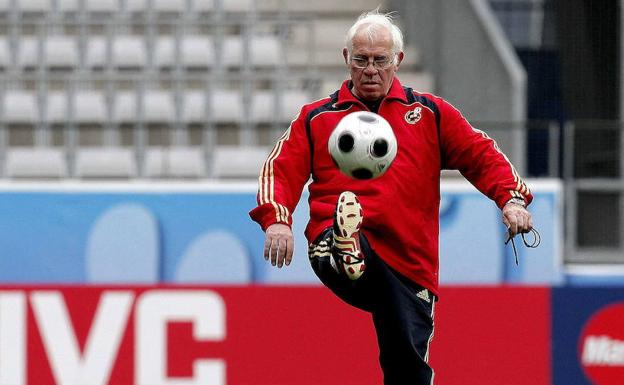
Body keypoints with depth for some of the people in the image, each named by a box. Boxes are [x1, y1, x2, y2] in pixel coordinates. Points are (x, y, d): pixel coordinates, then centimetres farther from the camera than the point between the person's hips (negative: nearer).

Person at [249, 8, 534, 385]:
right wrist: (276, 220, -13)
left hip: (408, 263, 2)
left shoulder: (430, 113, 17)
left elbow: (482, 155, 12)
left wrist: (511, 199, -7)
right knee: (346, 205, -38)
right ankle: (347, 260, -71)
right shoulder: (316, 119, 16)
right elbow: (281, 168, 7)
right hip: (340, 241, -1)